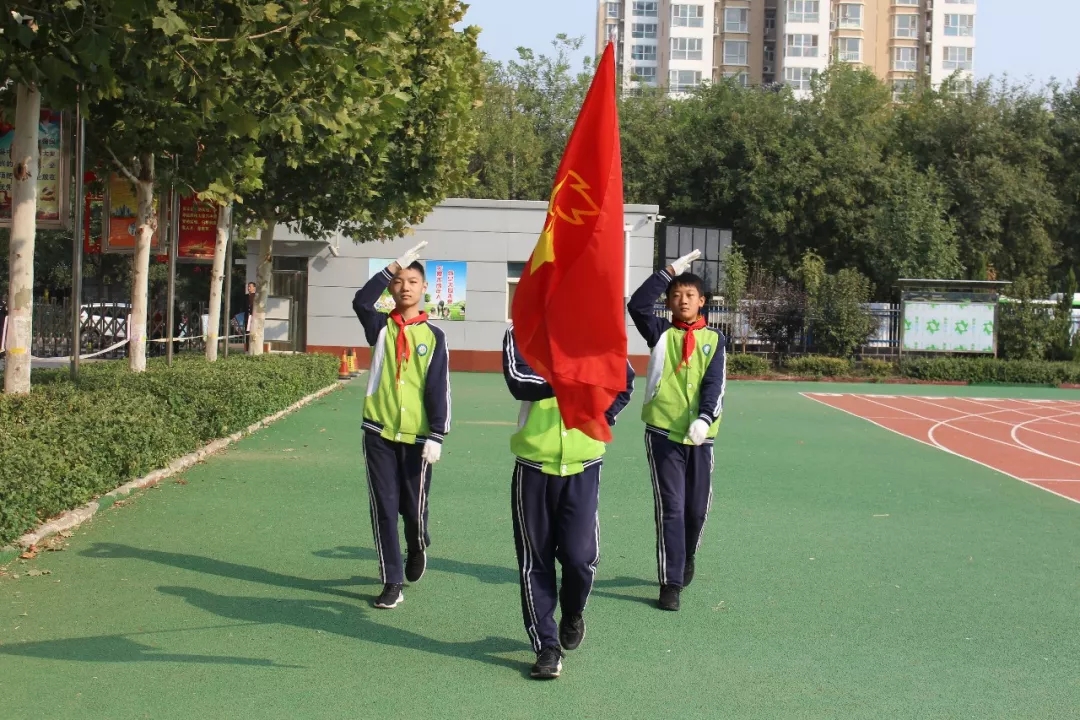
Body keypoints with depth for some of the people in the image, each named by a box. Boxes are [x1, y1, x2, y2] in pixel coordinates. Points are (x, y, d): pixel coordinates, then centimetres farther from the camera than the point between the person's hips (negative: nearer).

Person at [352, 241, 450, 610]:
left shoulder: (433, 336, 2)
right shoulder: (381, 327, 4)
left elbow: (438, 388, -2)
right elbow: (361, 301, -17)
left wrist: (437, 435, -9)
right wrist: (393, 267, -16)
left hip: (416, 436, -1)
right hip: (379, 432, 1)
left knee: (414, 508, 6)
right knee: (384, 509, 1)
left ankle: (418, 549, 39)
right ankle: (392, 582, 10)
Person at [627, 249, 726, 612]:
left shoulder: (714, 340, 7)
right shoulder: (660, 333, 6)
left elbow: (714, 384, -4)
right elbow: (637, 305, -12)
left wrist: (704, 418, -21)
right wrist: (670, 271, -10)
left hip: (699, 436, 2)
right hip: (662, 432, -2)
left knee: (696, 508, 12)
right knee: (670, 508, -3)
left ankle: (686, 559, 40)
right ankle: (670, 583, 2)